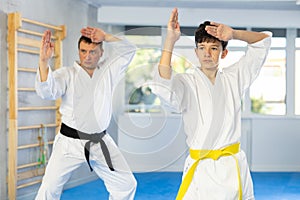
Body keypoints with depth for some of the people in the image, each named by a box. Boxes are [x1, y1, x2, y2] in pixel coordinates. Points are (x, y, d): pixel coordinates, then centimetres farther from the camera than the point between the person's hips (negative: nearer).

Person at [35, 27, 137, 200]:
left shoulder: (108, 71, 5)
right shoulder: (67, 74, -5)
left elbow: (129, 50, 4)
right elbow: (47, 92, -21)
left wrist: (105, 37, -10)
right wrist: (44, 61, -36)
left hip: (100, 142, 3)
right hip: (70, 142, -3)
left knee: (127, 185, 7)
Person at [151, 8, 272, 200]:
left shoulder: (234, 77, 7)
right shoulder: (187, 82, -5)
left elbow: (264, 40, 10)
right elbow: (163, 86, -28)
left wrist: (234, 34, -8)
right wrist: (170, 41, -33)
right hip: (201, 168, -4)